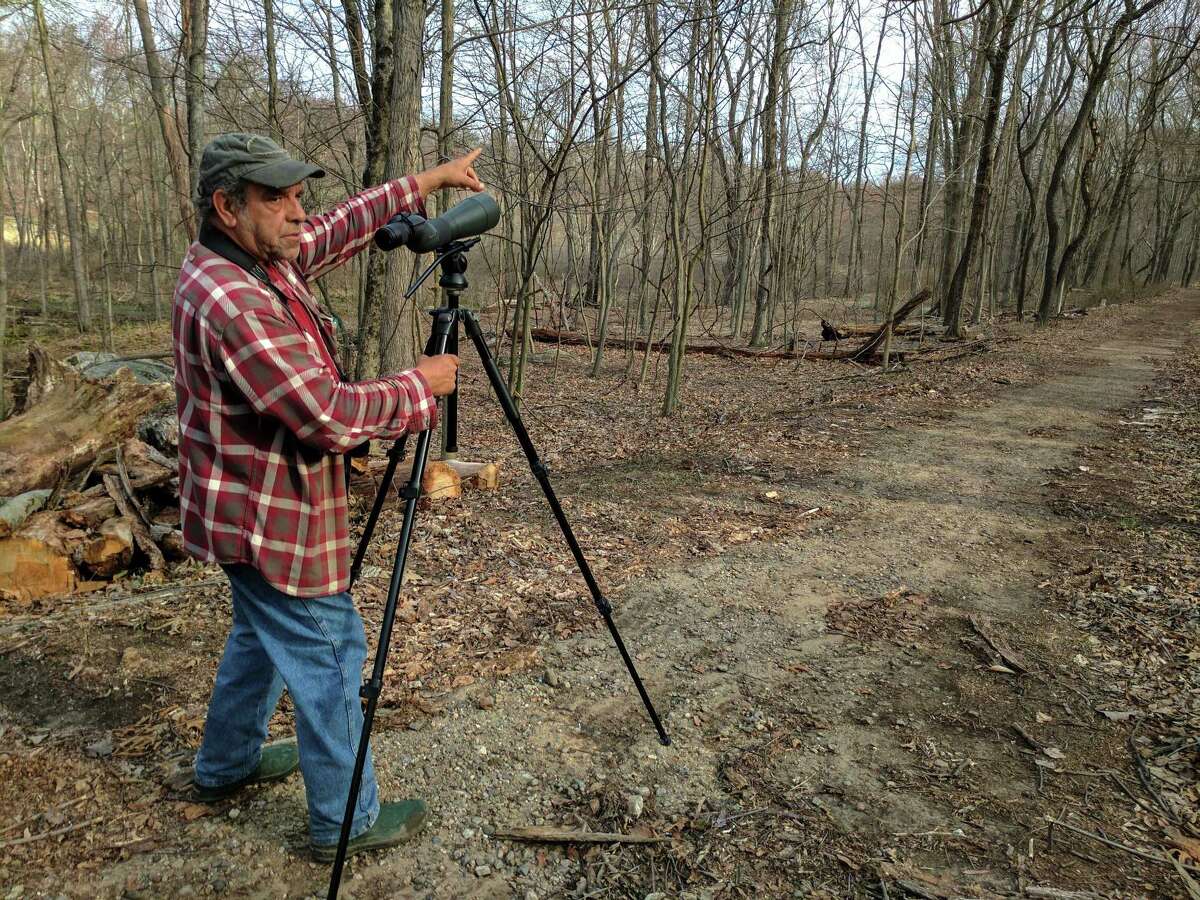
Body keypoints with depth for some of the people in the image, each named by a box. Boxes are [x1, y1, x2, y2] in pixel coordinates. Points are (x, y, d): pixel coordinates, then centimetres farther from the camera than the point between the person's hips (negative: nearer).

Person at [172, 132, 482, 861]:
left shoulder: (258, 258, 2)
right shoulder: (229, 300, -27)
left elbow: (344, 229, 15)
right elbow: (330, 415, -29)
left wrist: (426, 182, 11)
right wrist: (422, 386, -16)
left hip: (260, 511, 10)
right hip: (271, 519, -10)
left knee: (262, 636, 26)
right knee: (329, 658, 2)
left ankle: (225, 766, 45)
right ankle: (347, 821, 19)